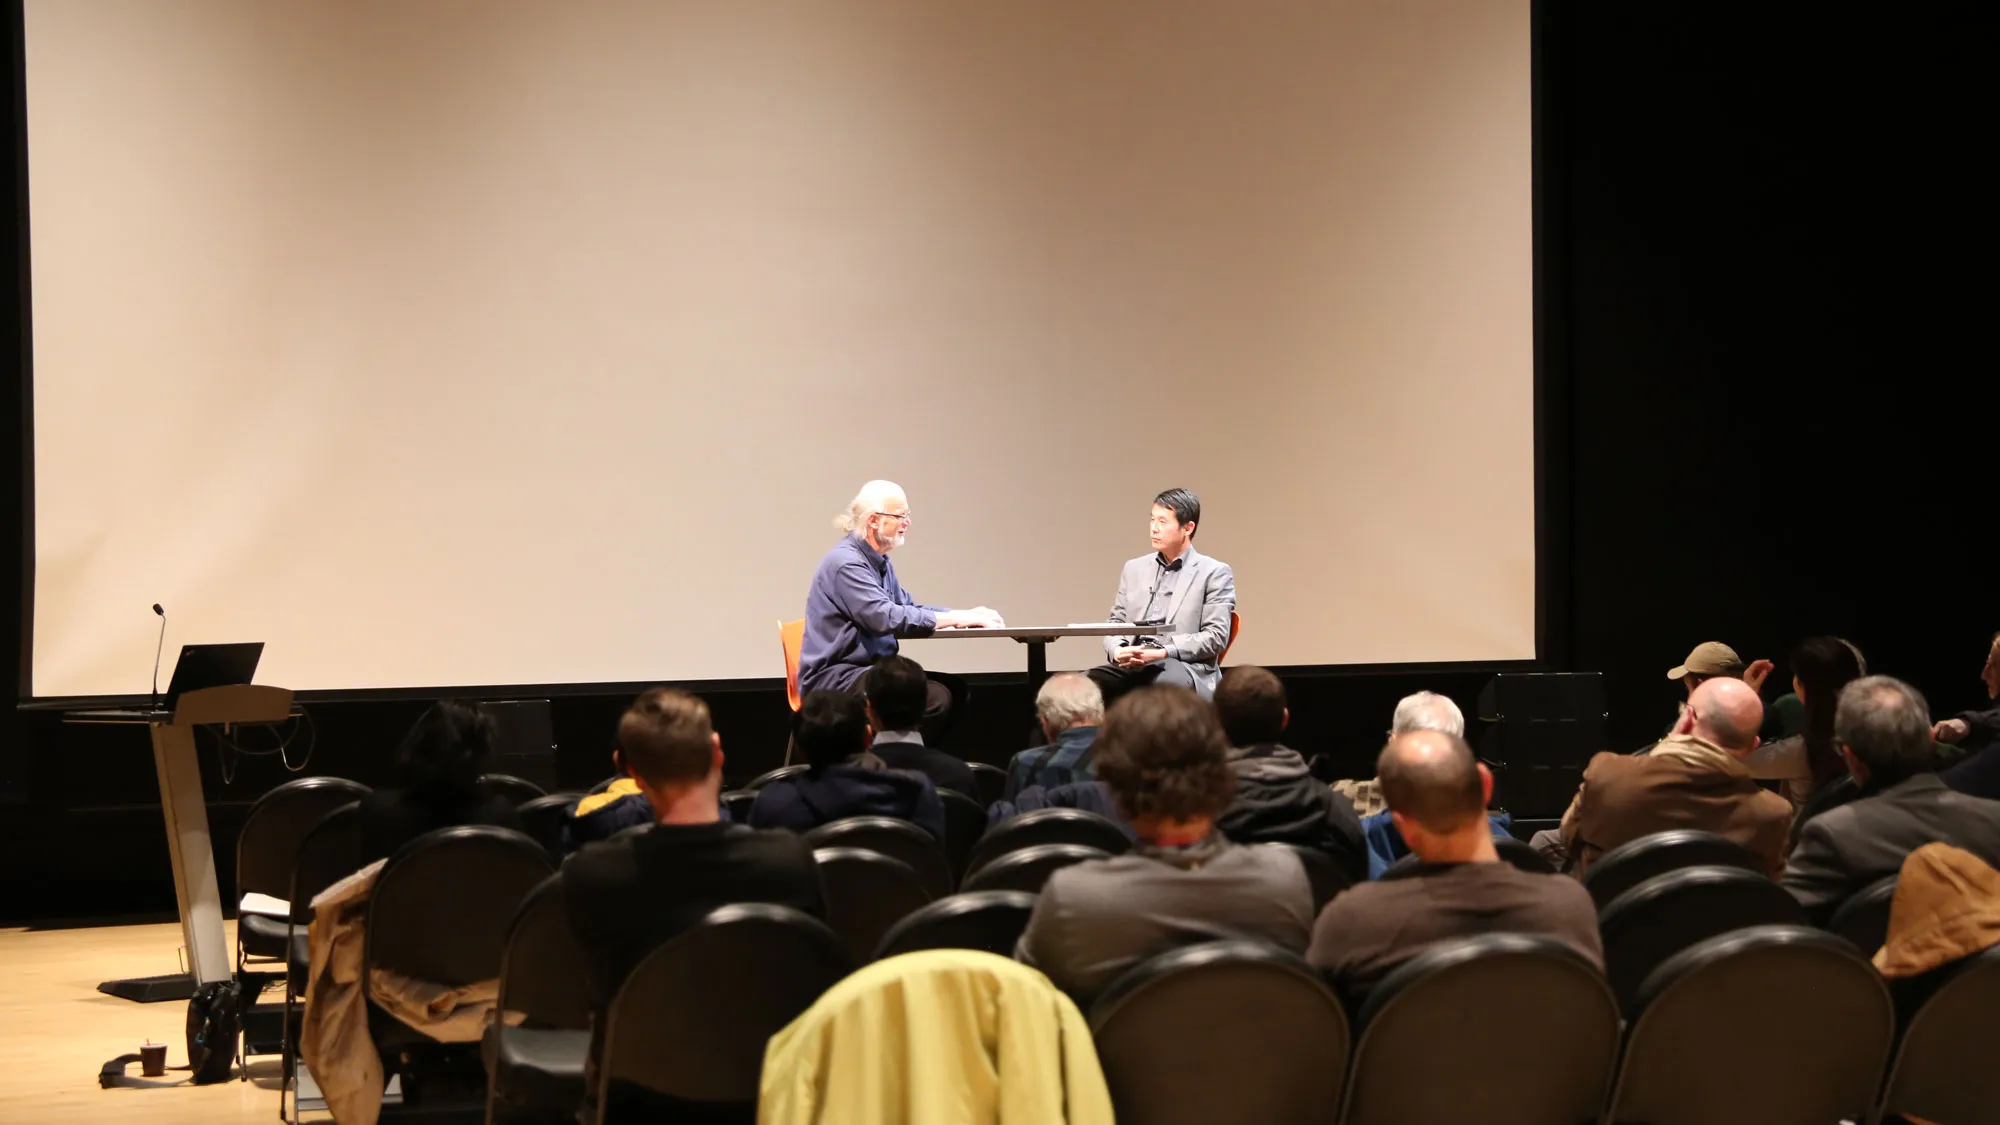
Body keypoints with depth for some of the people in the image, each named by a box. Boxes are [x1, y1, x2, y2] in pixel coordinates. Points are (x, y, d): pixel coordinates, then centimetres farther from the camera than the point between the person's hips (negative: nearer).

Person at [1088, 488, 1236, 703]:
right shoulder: (1135, 569, 21)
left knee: (1166, 684, -41)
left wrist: (1163, 653, -15)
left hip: (1184, 665, -4)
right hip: (1132, 664, 4)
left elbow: (1216, 636, -3)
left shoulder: (1214, 573, 5)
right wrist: (1117, 650, -5)